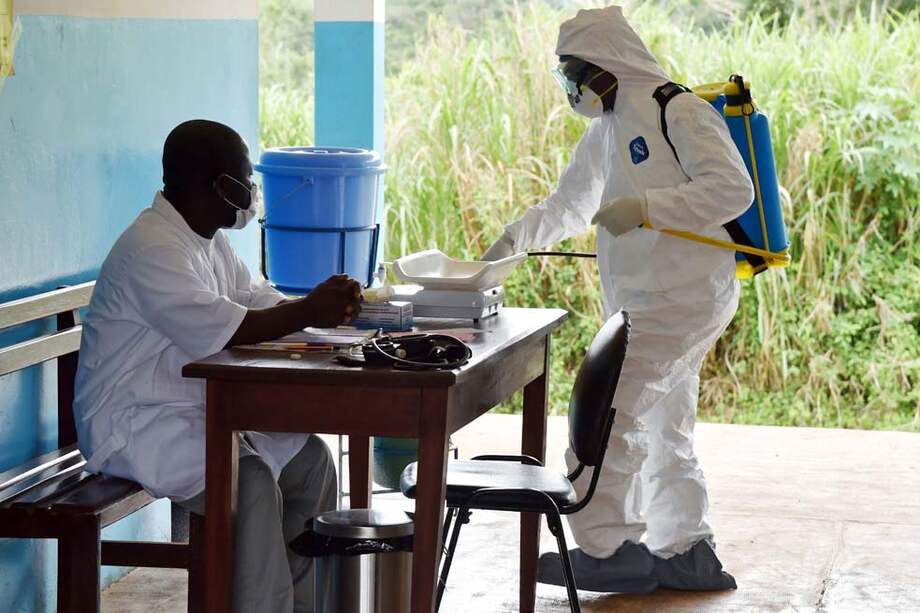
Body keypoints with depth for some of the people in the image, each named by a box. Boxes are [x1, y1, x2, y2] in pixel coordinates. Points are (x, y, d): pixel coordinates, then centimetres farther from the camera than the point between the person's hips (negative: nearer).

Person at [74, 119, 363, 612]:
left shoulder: (210, 241, 11)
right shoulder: (151, 250, -22)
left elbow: (258, 302, 15)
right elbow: (223, 331, -30)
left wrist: (326, 307, -4)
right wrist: (310, 312, -22)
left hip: (195, 414, 11)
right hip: (132, 428, -11)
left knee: (309, 458, 6)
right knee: (252, 478, -30)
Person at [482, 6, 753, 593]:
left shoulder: (680, 113, -11)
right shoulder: (605, 132, 17)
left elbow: (733, 188, -20)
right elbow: (569, 205, 30)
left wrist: (645, 207, -26)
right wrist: (514, 237, 16)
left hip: (684, 296, -10)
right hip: (648, 302, 10)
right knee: (663, 428, 13)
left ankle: (607, 549, -8)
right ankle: (685, 554, 20)